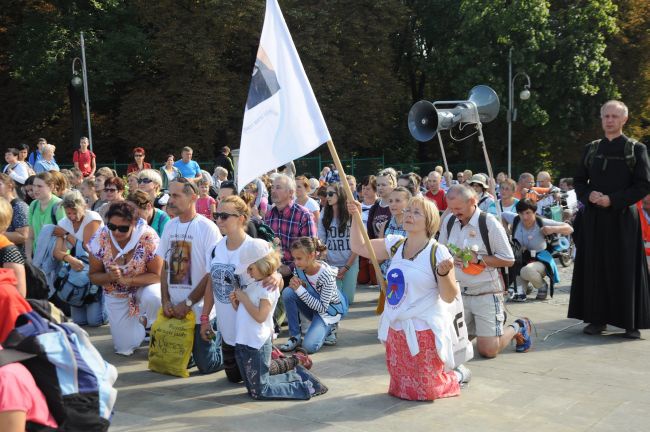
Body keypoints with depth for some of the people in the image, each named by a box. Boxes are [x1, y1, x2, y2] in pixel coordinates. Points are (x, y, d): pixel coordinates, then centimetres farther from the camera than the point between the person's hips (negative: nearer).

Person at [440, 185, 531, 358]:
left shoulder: (490, 223, -14)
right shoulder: (449, 221, 0)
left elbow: (509, 260, -12)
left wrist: (477, 258, -21)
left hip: (486, 293, -5)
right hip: (460, 293, 5)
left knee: (488, 350, -6)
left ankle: (518, 328, 22)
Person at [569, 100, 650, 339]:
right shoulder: (591, 149, 11)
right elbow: (579, 181, 13)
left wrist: (613, 199, -15)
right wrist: (589, 195, -8)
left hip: (623, 218, -3)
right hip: (594, 218, 3)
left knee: (625, 269, -1)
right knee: (595, 267, 4)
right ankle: (597, 318, 11)